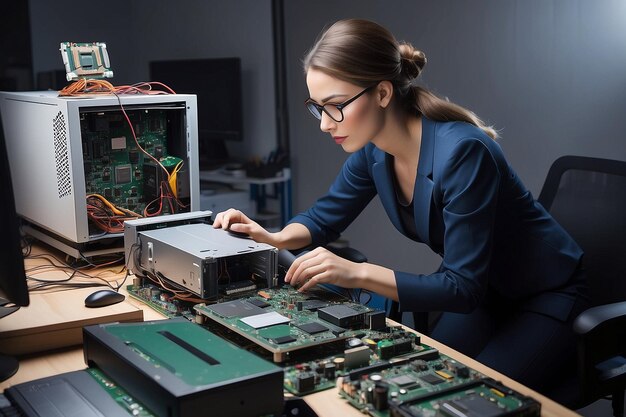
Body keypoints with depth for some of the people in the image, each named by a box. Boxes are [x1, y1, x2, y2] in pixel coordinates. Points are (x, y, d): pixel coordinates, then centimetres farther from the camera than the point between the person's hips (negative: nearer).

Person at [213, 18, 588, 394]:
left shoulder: (461, 152, -33)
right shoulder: (373, 150, -10)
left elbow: (463, 286, -31)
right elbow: (326, 216, 6)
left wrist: (358, 273, -40)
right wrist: (276, 239, -15)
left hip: (547, 295, -6)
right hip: (482, 292, 6)